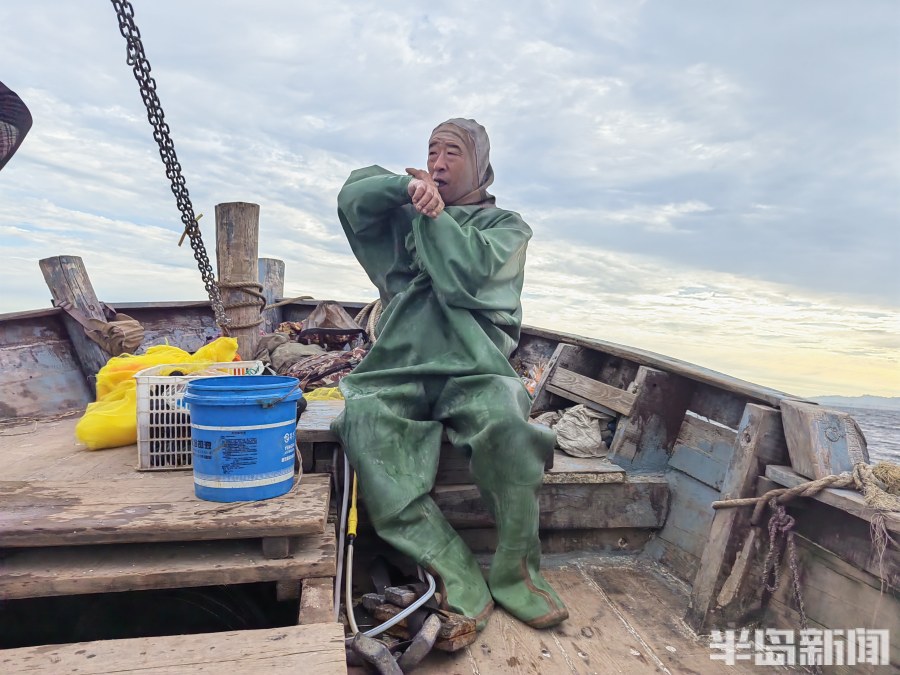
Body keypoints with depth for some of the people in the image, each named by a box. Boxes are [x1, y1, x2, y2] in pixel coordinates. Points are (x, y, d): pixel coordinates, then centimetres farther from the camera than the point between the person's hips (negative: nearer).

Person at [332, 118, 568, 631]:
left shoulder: (505, 224, 16)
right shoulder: (405, 217, 28)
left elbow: (466, 272, -4)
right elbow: (353, 196, 12)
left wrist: (432, 212, 5)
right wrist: (406, 186, -4)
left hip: (473, 366, -2)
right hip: (400, 366, 3)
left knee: (505, 426, -34)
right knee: (364, 422, -29)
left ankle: (516, 572, -14)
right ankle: (454, 570, -24)